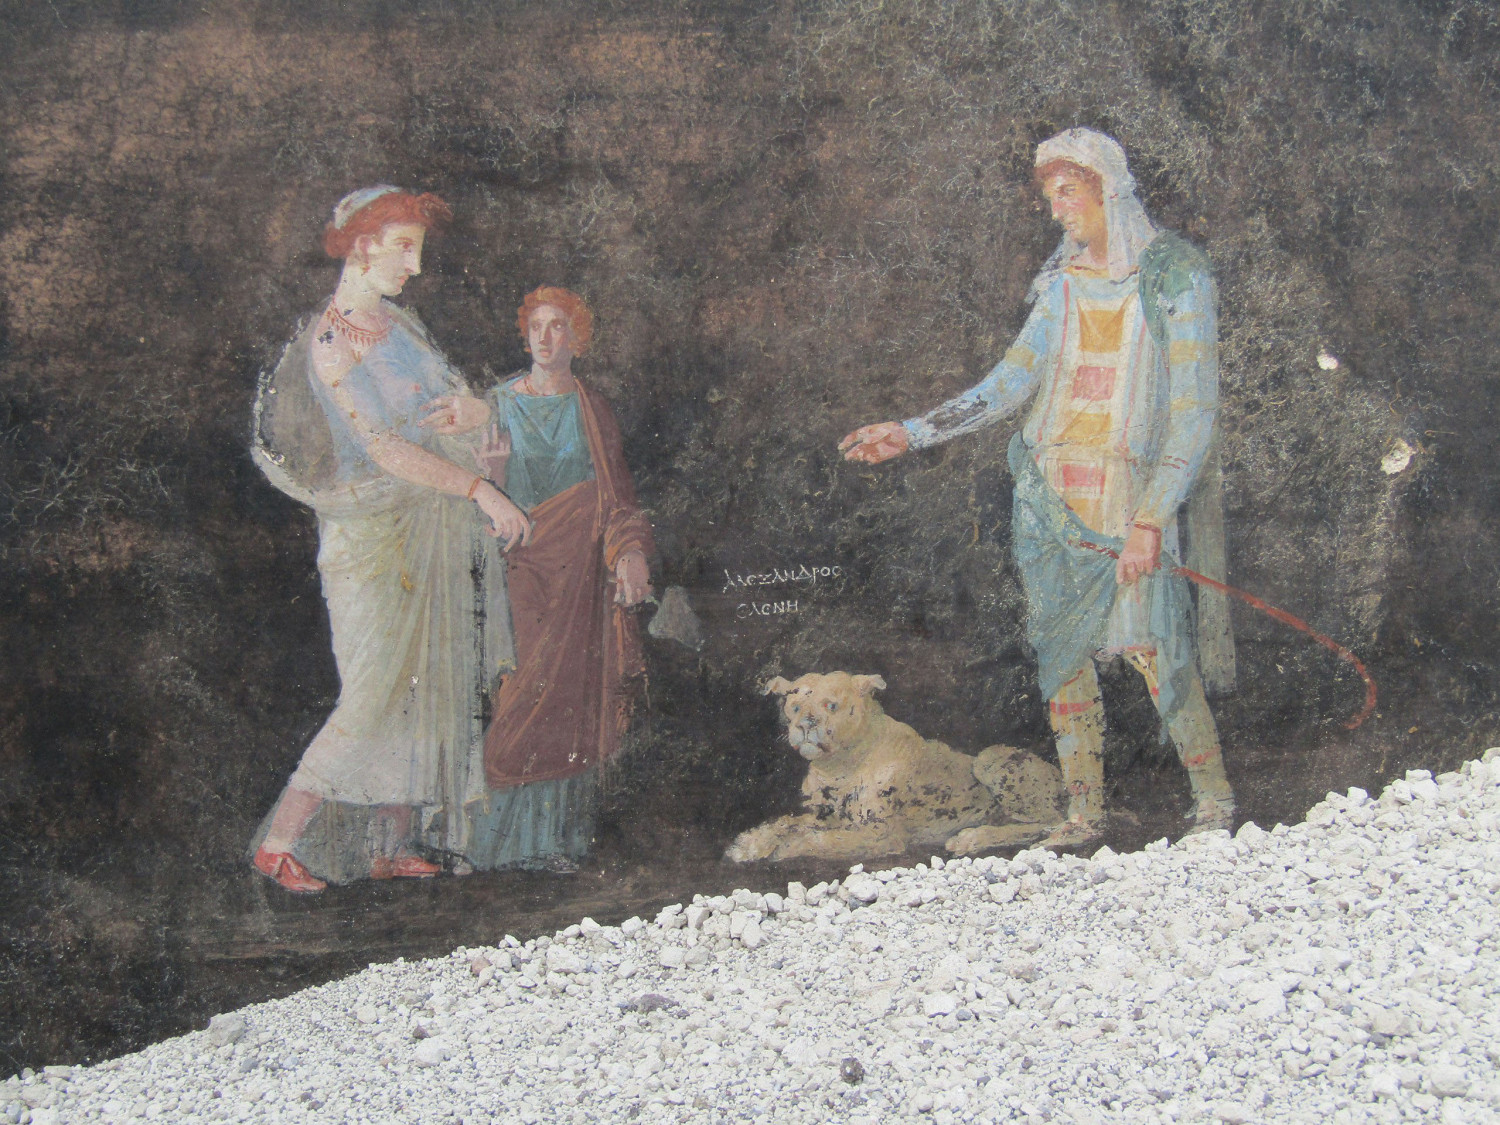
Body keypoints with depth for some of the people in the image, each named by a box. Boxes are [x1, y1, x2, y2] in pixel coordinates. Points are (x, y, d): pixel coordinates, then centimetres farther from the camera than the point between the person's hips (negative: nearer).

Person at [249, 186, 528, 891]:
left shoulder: (399, 323, 13)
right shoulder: (329, 341, -12)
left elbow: (453, 406, 20)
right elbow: (380, 445, -20)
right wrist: (479, 489, -23)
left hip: (433, 531, 8)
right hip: (374, 535, -8)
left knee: (426, 687, 8)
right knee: (379, 693, -9)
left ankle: (390, 846, 16)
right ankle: (279, 842, 1)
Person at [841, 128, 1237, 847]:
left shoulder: (1177, 278, -3)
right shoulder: (1064, 280, 13)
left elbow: (1194, 411, -7)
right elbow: (1013, 379, 16)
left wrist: (1152, 519, -15)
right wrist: (913, 433, 9)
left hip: (1132, 497, -5)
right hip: (1050, 493, 5)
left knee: (1154, 651, -11)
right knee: (1062, 654, 3)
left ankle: (1213, 799, 7)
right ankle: (1083, 813, 14)